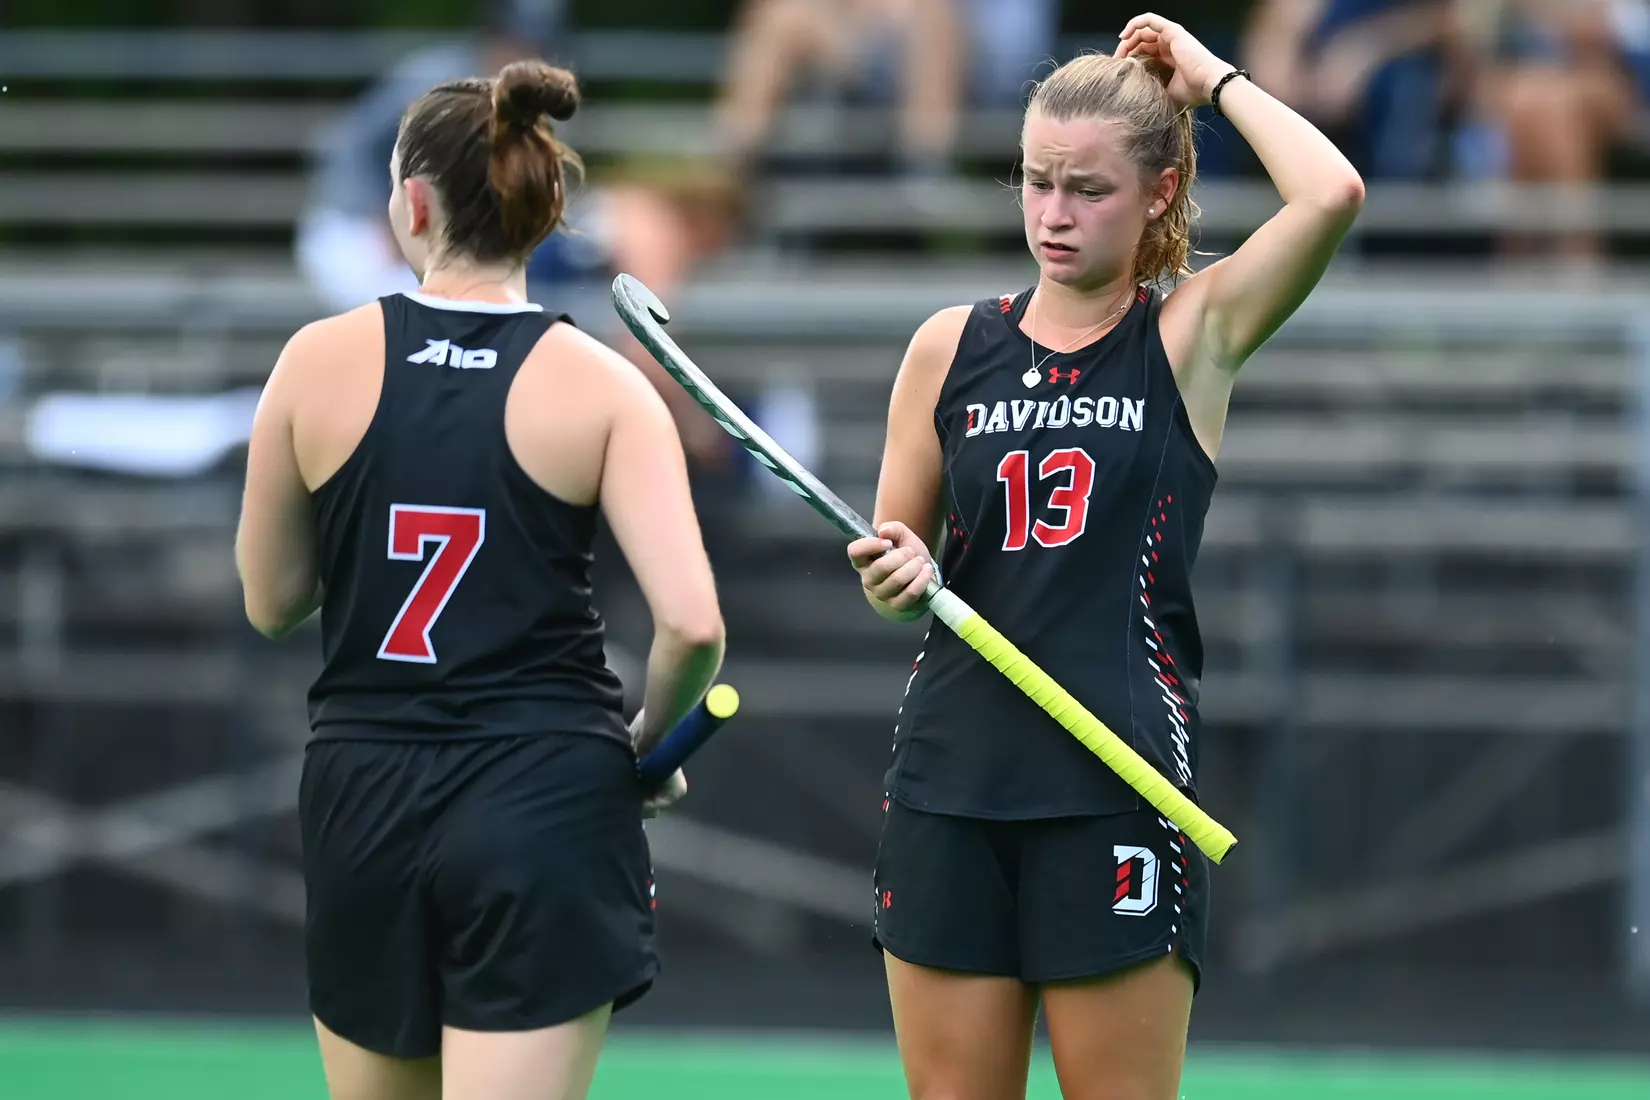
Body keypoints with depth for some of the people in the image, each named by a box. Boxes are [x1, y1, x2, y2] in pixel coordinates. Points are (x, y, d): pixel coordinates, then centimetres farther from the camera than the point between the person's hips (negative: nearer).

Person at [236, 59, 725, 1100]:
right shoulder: (600, 387, -5)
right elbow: (691, 624, -13)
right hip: (544, 808, -2)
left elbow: (270, 604, 9)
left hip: (362, 805, 2)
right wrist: (650, 742, 6)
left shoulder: (320, 359, -1)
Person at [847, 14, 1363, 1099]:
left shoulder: (1192, 336, 1)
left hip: (1120, 790, -3)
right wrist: (897, 575, -5)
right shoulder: (951, 346, 10)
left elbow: (1332, 195, -15)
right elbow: (897, 551, 17)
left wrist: (1216, 79, -3)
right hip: (951, 778, 3)